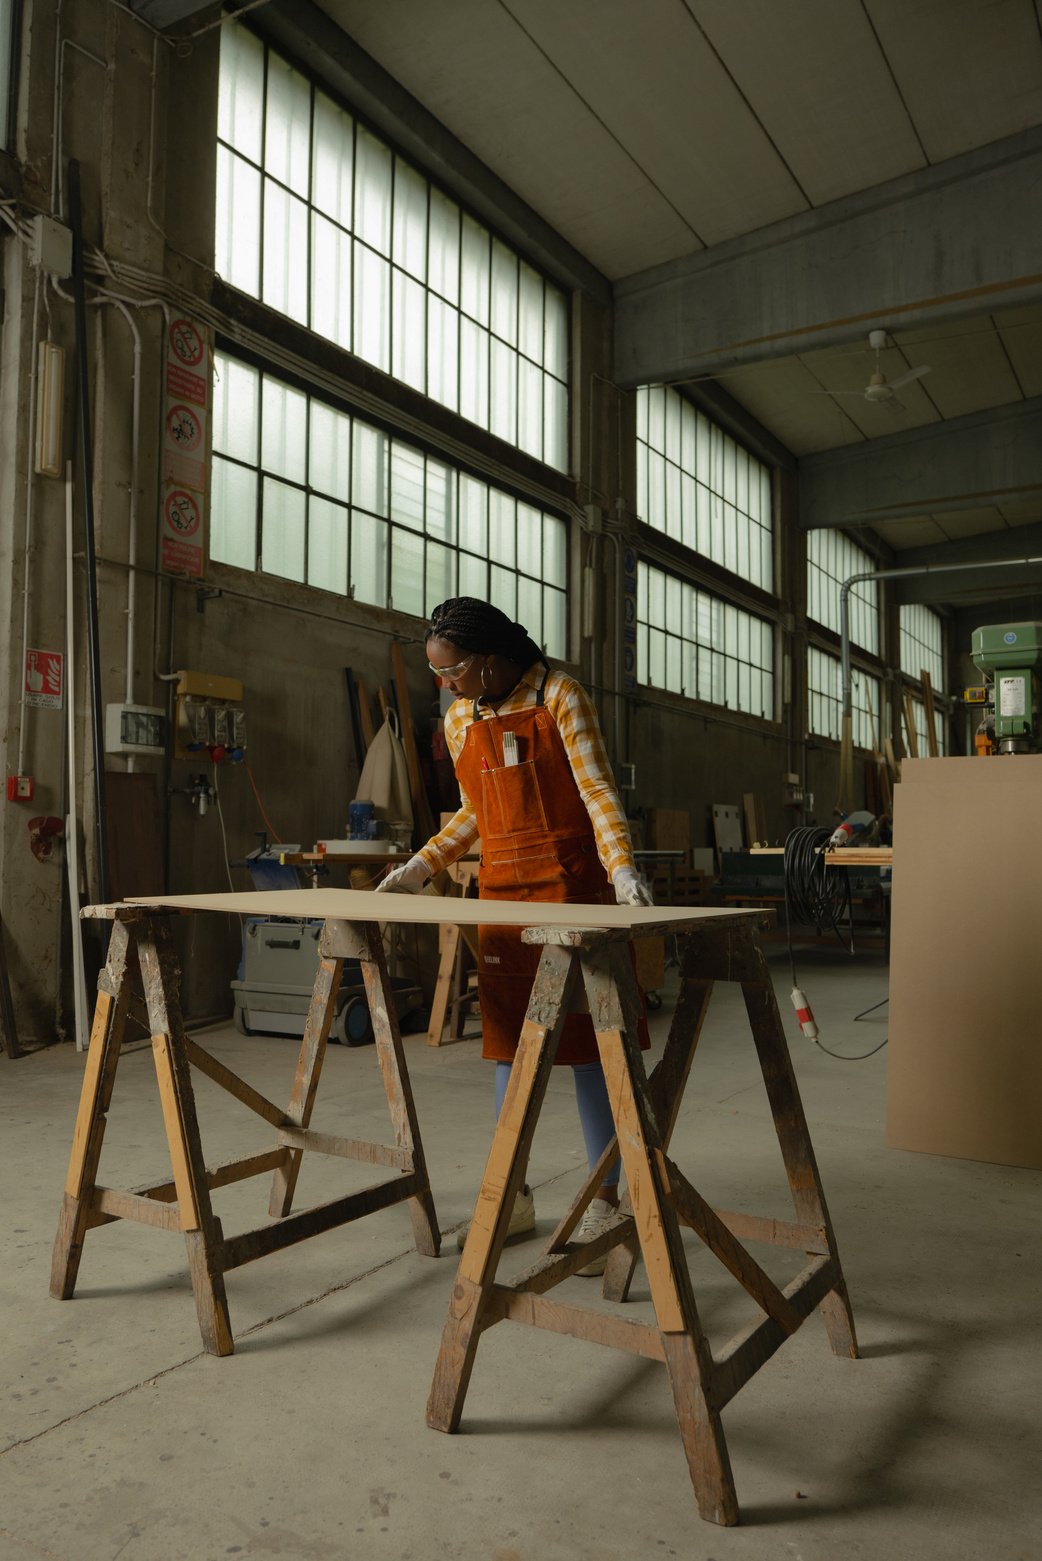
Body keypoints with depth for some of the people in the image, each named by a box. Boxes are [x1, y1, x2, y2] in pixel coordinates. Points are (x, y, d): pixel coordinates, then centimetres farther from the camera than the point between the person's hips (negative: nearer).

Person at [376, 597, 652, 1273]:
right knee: (509, 1042, 9)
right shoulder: (459, 719, 9)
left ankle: (605, 1201, 11)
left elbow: (598, 790, -13)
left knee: (588, 1041, -1)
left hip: (573, 884, -5)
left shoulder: (560, 696, -7)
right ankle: (514, 1197, 22)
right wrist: (421, 868, 10)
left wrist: (622, 869, -27)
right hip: (502, 889, 5)